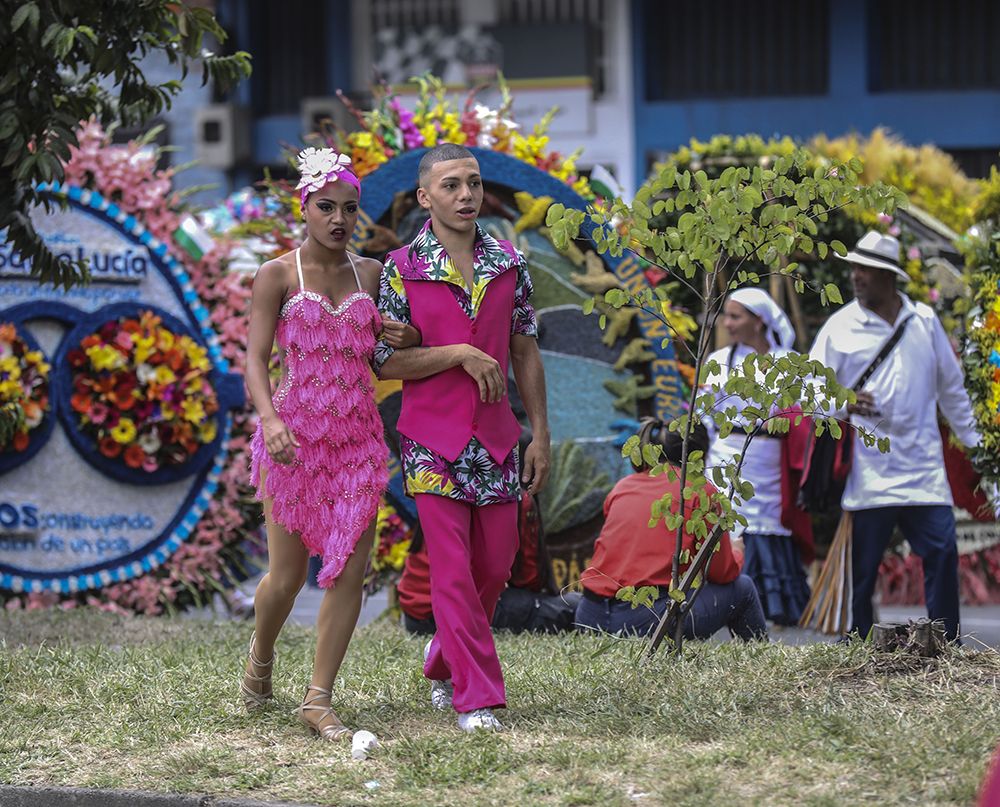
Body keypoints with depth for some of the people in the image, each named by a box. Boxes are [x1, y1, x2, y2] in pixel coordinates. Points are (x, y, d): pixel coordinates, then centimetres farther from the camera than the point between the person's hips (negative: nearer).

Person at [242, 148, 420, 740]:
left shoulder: (372, 274, 11)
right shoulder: (278, 276, -1)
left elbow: (385, 356, 23)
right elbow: (255, 360, -8)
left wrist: (411, 338, -2)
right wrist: (269, 420, -25)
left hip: (358, 436, 3)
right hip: (293, 435, -3)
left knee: (352, 567, -8)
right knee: (288, 573, 1)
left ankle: (319, 699, -2)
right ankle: (261, 658, 32)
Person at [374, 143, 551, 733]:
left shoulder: (509, 264, 5)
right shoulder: (401, 270, -5)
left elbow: (525, 352, 10)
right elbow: (385, 362, -6)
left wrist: (540, 434, 7)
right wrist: (459, 355, -17)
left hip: (496, 438, 4)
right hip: (433, 440, -4)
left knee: (494, 565, 9)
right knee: (452, 568, -7)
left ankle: (445, 660, 33)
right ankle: (477, 698, -2)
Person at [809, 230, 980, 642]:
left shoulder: (924, 320, 11)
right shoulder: (840, 326, 3)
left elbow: (950, 386, 20)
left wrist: (973, 440, 20)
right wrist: (842, 405, -17)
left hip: (923, 463, 2)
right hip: (868, 464, -2)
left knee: (942, 552, -5)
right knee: (863, 563, -1)